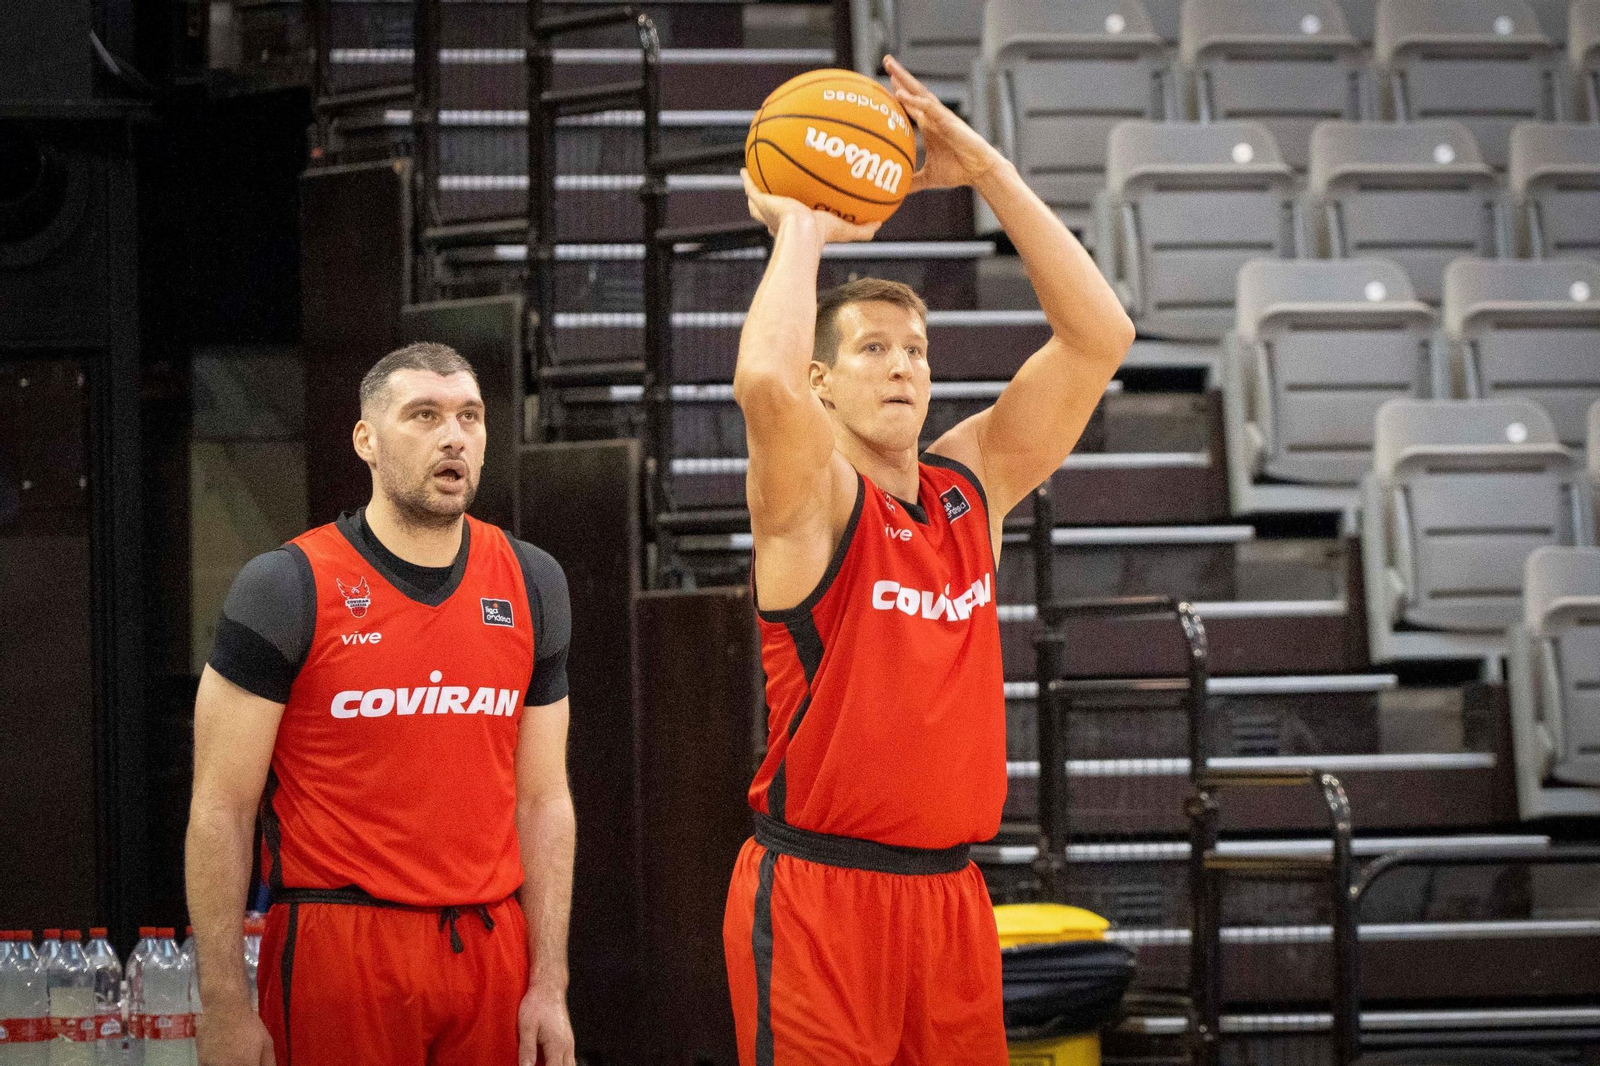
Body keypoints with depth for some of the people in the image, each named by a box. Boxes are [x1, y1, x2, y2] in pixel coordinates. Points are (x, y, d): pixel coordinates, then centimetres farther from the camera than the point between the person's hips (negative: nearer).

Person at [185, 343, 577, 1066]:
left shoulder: (531, 585, 8)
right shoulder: (290, 588, -6)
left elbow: (542, 801, 10)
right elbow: (221, 810, -6)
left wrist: (550, 986, 4)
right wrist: (224, 1007, -11)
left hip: (492, 946, 4)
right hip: (338, 949, -4)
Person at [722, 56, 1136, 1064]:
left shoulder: (971, 484, 10)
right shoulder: (814, 499, -6)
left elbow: (1100, 336, 4)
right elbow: (764, 382, -29)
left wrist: (988, 170, -2)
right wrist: (799, 230, -12)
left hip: (950, 893, 6)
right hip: (818, 892, -5)